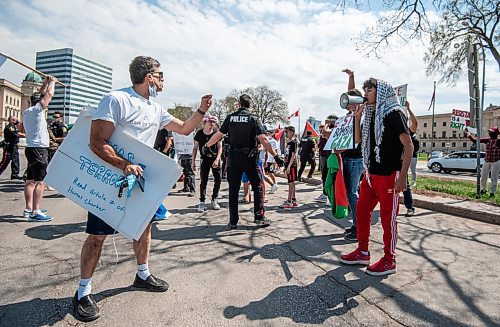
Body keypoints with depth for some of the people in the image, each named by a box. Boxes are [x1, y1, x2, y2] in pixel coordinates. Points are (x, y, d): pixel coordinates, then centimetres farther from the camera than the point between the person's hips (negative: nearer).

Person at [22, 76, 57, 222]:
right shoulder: (36, 110, -9)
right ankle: (35, 212, -15)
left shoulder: (27, 112, 16)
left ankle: (28, 209, 20)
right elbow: (49, 94, -5)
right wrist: (52, 82, 10)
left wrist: (45, 83, 28)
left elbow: (40, 95, 27)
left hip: (31, 149, 10)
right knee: (41, 181, -12)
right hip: (38, 149, -10)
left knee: (31, 181, 13)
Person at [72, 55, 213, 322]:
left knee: (144, 226, 15)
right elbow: (97, 143, -23)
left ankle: (142, 275, 34)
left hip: (140, 179, 8)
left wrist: (201, 110, 4)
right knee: (97, 235, 1)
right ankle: (83, 291, 19)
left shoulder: (155, 109, 8)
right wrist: (124, 165, -36)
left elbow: (184, 129, 16)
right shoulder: (116, 99, -17)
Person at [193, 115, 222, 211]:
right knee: (203, 181, -3)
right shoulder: (199, 134, -1)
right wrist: (193, 161, 0)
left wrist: (217, 159, -16)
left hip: (215, 159, 1)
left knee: (218, 180, -1)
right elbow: (195, 148, 5)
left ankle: (214, 200, 15)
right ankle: (202, 202, 2)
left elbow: (220, 147, -3)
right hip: (204, 159, 0)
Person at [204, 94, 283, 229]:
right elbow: (263, 139, -12)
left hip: (233, 157, 2)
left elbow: (218, 135, 5)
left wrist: (206, 146, 21)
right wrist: (275, 155, -9)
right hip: (250, 158, -2)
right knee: (258, 187, 11)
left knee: (233, 190, 8)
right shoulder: (253, 118, -4)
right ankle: (259, 218, 10)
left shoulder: (230, 117, 3)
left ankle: (233, 222, 12)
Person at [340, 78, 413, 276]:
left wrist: (403, 176, -19)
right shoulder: (371, 115, 15)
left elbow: (408, 145, -13)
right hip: (370, 173, 8)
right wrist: (357, 117, 7)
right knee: (361, 211, 11)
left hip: (389, 175, -8)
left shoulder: (394, 113, -8)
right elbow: (358, 140, 19)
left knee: (388, 217, 1)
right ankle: (363, 252, 25)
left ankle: (389, 260, 15)